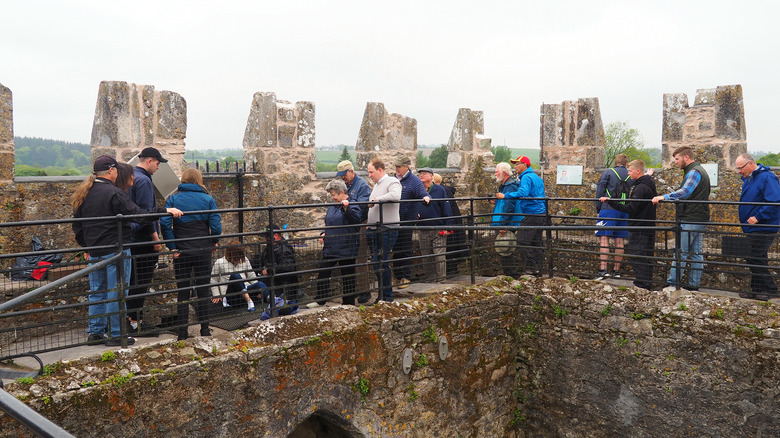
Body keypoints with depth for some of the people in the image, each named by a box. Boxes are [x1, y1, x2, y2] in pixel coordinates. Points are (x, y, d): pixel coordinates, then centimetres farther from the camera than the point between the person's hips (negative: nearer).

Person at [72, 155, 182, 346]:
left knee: (96, 292, 15)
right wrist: (165, 211, -18)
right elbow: (138, 214, -21)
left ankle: (95, 332, 20)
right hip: (115, 250, -8)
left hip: (94, 252, 8)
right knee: (116, 293, 0)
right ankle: (115, 334, 5)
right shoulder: (114, 193, -15)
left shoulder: (83, 194, 11)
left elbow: (77, 226, 17)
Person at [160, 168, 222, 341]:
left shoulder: (173, 199, -1)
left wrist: (172, 247, -8)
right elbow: (216, 226, -9)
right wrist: (213, 243, 8)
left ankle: (182, 332, 10)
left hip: (181, 252, 0)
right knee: (203, 290, 10)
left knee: (183, 292, 8)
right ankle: (205, 329, 16)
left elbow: (165, 223, -13)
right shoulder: (208, 200, -1)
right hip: (203, 251, 0)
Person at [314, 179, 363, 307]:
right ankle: (320, 301, 18)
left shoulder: (353, 205, -8)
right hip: (330, 247, 7)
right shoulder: (332, 207, 14)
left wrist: (346, 208, -35)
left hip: (346, 249, -7)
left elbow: (357, 219, -25)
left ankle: (348, 303, 17)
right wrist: (324, 233, 6)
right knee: (323, 274, 7)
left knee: (347, 276, 4)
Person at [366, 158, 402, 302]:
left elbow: (395, 196, -30)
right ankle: (382, 294, 21)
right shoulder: (376, 184, 21)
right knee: (376, 262, 11)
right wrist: (369, 224, 21)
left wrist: (377, 199, -19)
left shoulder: (392, 182, -8)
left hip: (386, 230, -9)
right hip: (374, 230, 9)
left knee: (380, 263, -11)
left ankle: (387, 297, -1)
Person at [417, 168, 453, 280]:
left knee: (440, 256, -3)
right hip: (423, 231, 4)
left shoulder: (439, 190, -2)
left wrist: (447, 227, -9)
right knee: (425, 257, 11)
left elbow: (446, 209, -4)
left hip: (438, 230, -4)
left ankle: (441, 278, 5)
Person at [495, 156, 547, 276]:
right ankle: (537, 267, 16)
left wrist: (505, 195, -25)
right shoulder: (537, 177, 20)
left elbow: (522, 193, -28)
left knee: (523, 241, -6)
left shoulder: (526, 177, -11)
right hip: (541, 213, 10)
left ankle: (531, 267, -6)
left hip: (531, 214, -10)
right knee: (536, 241, 13)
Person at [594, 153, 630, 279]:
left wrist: (598, 209, 4)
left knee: (603, 239, -8)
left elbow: (599, 192, -2)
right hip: (625, 212, 4)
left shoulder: (607, 173, 1)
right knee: (619, 241, 9)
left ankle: (603, 269, -18)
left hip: (608, 210, -4)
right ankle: (616, 270, 12)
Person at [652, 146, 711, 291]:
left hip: (691, 219, -11)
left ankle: (672, 283, -7)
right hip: (698, 218, 11)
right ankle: (693, 285, 15)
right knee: (696, 253, 10)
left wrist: (664, 197, -39)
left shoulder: (694, 172, -13)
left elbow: (685, 192, -31)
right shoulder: (699, 170, 21)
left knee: (681, 252, -8)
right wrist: (669, 197, 20)